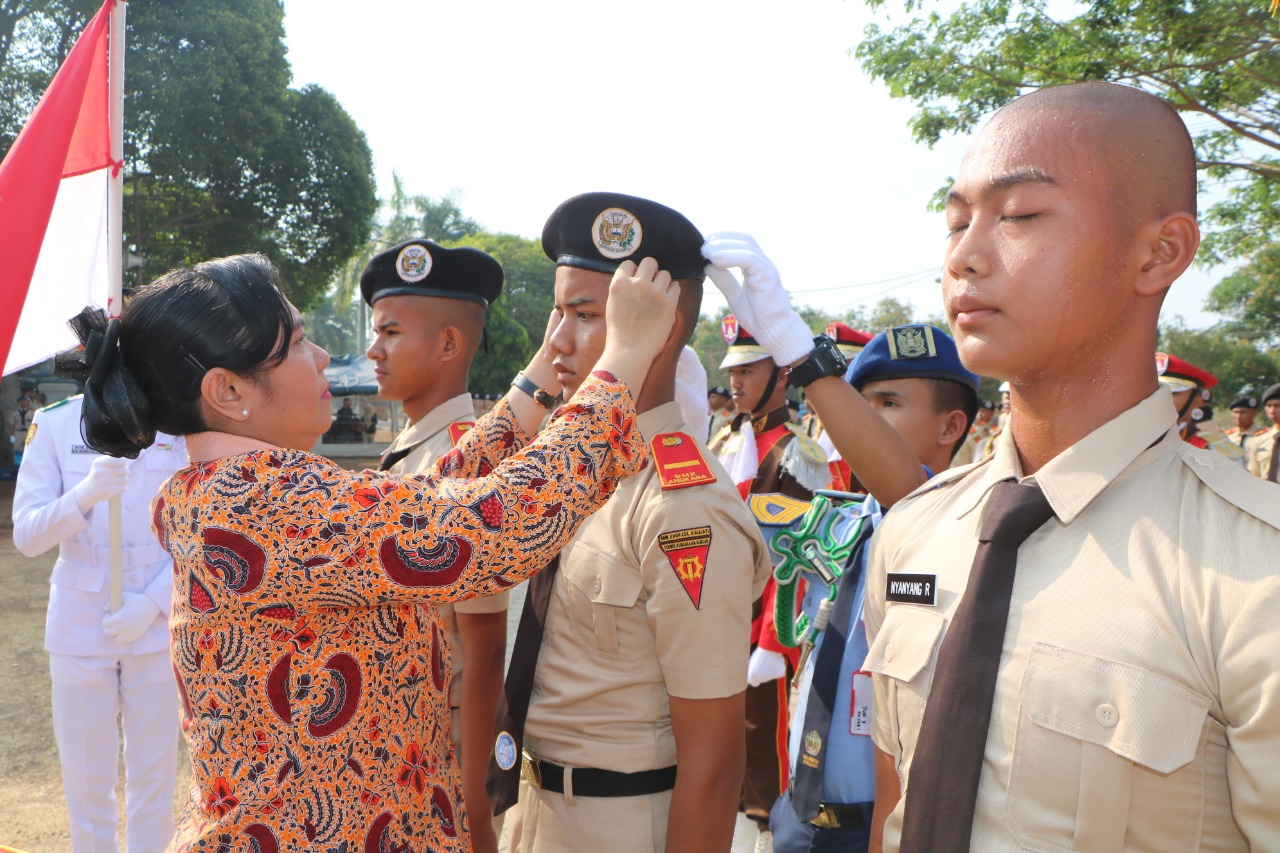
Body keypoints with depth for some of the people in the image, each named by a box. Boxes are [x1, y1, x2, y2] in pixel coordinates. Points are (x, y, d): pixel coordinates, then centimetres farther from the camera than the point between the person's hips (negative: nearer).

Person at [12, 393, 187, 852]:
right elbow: (25, 533, -9)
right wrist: (85, 495, -28)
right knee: (86, 777, 10)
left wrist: (154, 603, -13)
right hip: (81, 630, 0)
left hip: (155, 626, 0)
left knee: (154, 771, 11)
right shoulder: (54, 423, -5)